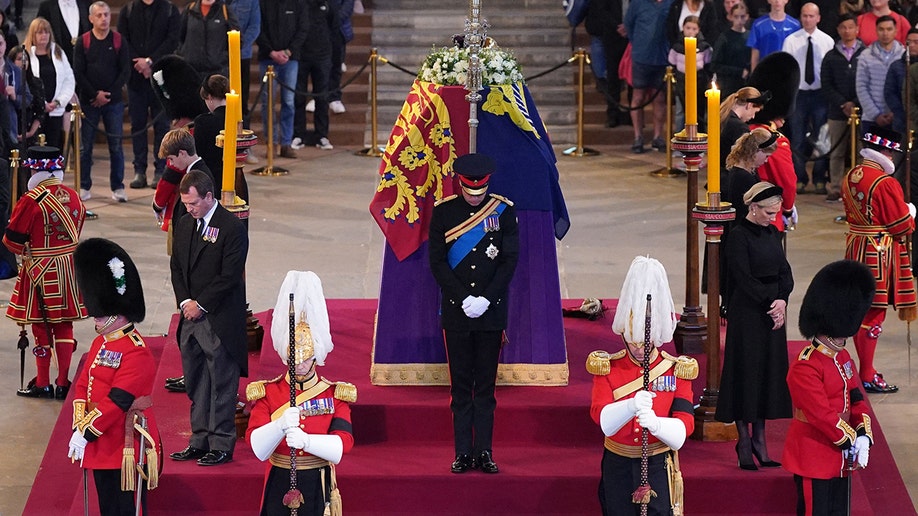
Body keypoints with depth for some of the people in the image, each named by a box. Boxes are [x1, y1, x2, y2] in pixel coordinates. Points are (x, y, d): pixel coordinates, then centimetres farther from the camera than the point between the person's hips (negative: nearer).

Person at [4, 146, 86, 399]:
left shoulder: (31, 200, -19)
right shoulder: (73, 196, 1)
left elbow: (13, 240, -14)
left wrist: (26, 249, 7)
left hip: (40, 271, -5)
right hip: (69, 268, 5)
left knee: (41, 326, 6)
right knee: (64, 324, 12)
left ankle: (42, 384, 12)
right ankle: (63, 383, 14)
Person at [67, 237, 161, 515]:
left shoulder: (136, 353, -18)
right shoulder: (100, 344, 12)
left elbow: (117, 401, -23)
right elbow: (82, 386, 11)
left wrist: (86, 433, -21)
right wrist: (79, 427, -2)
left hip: (126, 449, -9)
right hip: (103, 449, 9)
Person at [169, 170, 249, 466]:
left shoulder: (232, 228, -11)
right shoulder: (184, 226, 12)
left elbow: (229, 276, -14)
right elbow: (176, 268, 15)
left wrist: (200, 305, -13)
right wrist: (185, 301, -1)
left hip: (219, 320, -7)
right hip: (191, 318, 7)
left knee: (222, 385, -2)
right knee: (196, 385, 12)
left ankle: (221, 446, 3)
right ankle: (200, 441, 20)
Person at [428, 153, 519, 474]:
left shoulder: (503, 211, 1)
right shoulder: (444, 211, 1)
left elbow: (510, 260, -1)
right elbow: (437, 262, -1)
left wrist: (486, 299, -11)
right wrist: (464, 299, -11)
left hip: (491, 312, 0)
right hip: (456, 312, 0)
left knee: (486, 385, 4)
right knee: (461, 386, 4)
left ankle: (484, 452, 8)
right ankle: (463, 453, 8)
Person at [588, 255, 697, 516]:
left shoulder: (677, 370, -1)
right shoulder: (606, 367, -1)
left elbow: (683, 427, -10)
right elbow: (601, 418, -16)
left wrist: (656, 424, -32)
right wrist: (631, 407, -37)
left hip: (658, 466, -1)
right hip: (618, 466, 1)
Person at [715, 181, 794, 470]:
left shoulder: (771, 233, 10)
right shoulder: (738, 236, -12)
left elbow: (785, 272, 7)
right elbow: (744, 278, -17)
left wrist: (782, 300, -10)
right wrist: (770, 303, -19)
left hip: (772, 313, 7)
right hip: (747, 314, -7)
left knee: (769, 373, 9)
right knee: (746, 372, -2)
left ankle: (759, 438, 16)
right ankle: (744, 441, 6)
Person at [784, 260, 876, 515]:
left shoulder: (843, 358, 10)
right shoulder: (805, 367, -20)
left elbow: (857, 401, 10)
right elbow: (821, 414, -24)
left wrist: (863, 438, -6)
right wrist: (850, 441, -16)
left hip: (841, 459, 9)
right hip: (814, 461, -9)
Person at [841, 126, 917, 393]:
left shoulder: (850, 177, 6)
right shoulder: (886, 183, -21)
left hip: (855, 248, 9)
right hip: (878, 255, -9)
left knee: (861, 311, 16)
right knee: (873, 313, -3)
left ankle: (866, 368, 27)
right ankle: (867, 377, 0)